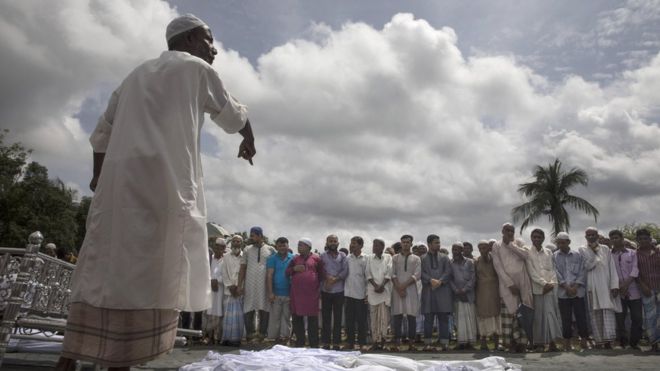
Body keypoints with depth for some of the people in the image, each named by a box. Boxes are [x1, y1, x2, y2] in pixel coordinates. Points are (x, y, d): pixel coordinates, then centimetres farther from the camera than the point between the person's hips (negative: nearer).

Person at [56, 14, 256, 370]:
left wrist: (98, 174, 33)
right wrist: (248, 141, 36)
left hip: (118, 178, 7)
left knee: (102, 271, 7)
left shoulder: (136, 74, 26)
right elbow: (233, 117, 18)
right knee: (147, 277, -7)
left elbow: (102, 133, 24)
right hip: (162, 181, -7)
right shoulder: (196, 68, 8)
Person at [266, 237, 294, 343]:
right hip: (276, 293, -1)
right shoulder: (272, 258, 2)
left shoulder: (293, 258, 3)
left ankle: (284, 336, 14)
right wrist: (270, 292, -9)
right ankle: (274, 337, 11)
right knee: (275, 317, 3)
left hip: (289, 293, 1)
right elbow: (269, 275, -2)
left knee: (286, 316, 6)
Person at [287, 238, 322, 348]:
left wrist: (316, 284, 5)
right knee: (297, 318, 8)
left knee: (312, 319, 2)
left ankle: (314, 344, 11)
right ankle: (299, 342, 21)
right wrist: (294, 268, -8)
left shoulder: (316, 258, 2)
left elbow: (321, 274, 9)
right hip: (297, 293, 3)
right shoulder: (295, 258, 11)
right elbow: (287, 272, 10)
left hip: (311, 293, -3)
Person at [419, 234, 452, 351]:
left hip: (443, 290, 2)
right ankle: (427, 343, 4)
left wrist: (440, 281, -12)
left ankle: (444, 342, 5)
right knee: (428, 318, 0)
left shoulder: (444, 258, 15)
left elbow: (448, 272, 4)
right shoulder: (422, 259, 9)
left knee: (443, 317, 1)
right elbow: (422, 273, -1)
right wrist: (431, 280, -17)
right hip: (428, 291, -1)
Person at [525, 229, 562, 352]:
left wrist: (552, 283, -5)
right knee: (540, 315, -2)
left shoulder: (548, 252, 13)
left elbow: (553, 269, 10)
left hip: (551, 287, 3)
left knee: (552, 313, -3)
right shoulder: (528, 253, 2)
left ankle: (552, 342, -1)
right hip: (537, 288, -3)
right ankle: (540, 343, 2)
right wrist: (544, 283, -11)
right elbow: (532, 272, -4)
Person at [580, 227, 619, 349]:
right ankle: (599, 340, 4)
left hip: (606, 285, 1)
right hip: (592, 286, -1)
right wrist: (593, 251, -9)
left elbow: (612, 268, 6)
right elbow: (587, 266, -6)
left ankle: (608, 339, -15)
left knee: (608, 310, -10)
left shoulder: (605, 249, 11)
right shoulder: (582, 250, 7)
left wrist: (614, 285, -3)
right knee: (595, 313, -1)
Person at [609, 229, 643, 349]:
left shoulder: (632, 253, 7)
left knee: (637, 318, 2)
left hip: (633, 291, 0)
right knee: (619, 319, 1)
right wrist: (618, 286, -12)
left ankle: (634, 342, 17)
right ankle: (623, 343, 12)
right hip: (618, 292, 0)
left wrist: (626, 284, -15)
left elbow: (635, 270, -4)